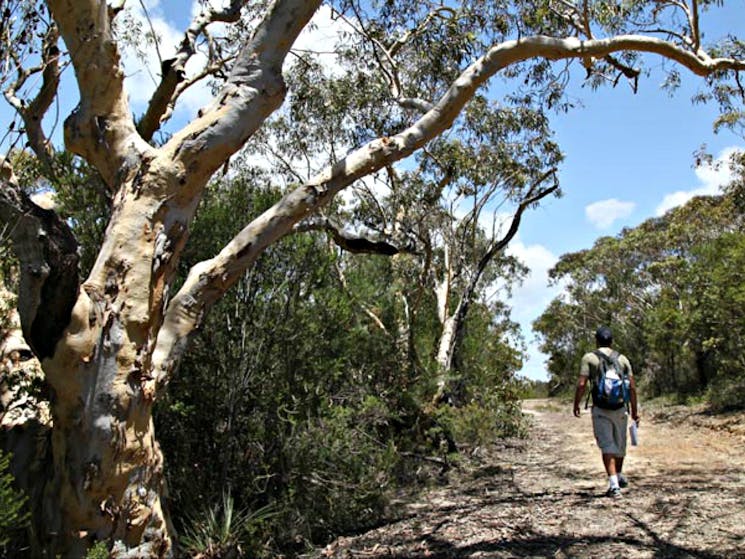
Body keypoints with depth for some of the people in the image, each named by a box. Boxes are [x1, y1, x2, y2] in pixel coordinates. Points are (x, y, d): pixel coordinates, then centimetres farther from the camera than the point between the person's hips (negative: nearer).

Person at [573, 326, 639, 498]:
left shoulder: (589, 358, -2)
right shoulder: (622, 359, 8)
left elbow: (581, 384, -10)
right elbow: (632, 387, 2)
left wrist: (576, 404, 2)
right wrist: (635, 410, 8)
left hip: (600, 409, -3)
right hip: (621, 408, 3)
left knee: (607, 445, -2)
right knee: (619, 443, 20)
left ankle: (614, 484, -14)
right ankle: (619, 475, 39)